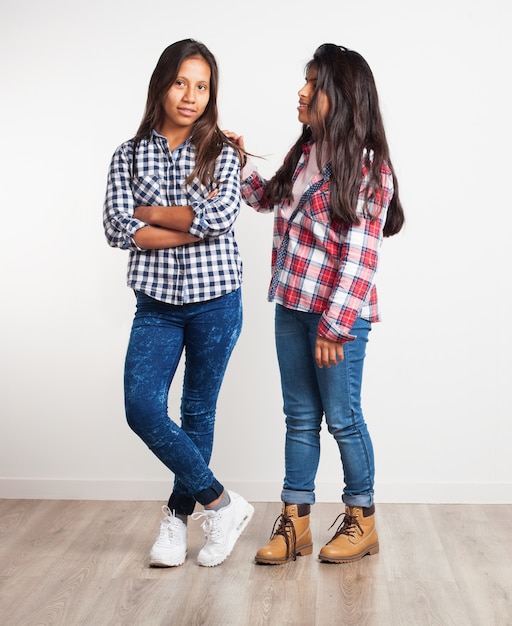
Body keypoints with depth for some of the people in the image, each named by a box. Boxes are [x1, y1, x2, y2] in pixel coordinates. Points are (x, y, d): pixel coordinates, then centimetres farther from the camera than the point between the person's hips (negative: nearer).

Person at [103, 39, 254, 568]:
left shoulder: (222, 152, 1)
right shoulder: (130, 155, 5)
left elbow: (223, 214, -18)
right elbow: (117, 229, -9)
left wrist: (150, 213, -9)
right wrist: (195, 223, -14)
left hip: (215, 301, -1)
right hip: (157, 303, 2)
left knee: (198, 413, 8)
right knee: (142, 409, -10)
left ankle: (178, 515, 26)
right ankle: (221, 504, 6)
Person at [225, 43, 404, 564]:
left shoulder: (366, 166, -14)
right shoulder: (305, 152, 8)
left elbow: (358, 257, -18)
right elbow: (268, 198, 27)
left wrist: (334, 326, -20)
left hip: (339, 313, -7)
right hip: (292, 307, 7)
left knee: (342, 418, 6)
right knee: (300, 418, 13)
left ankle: (361, 520, 24)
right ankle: (294, 522, 23)